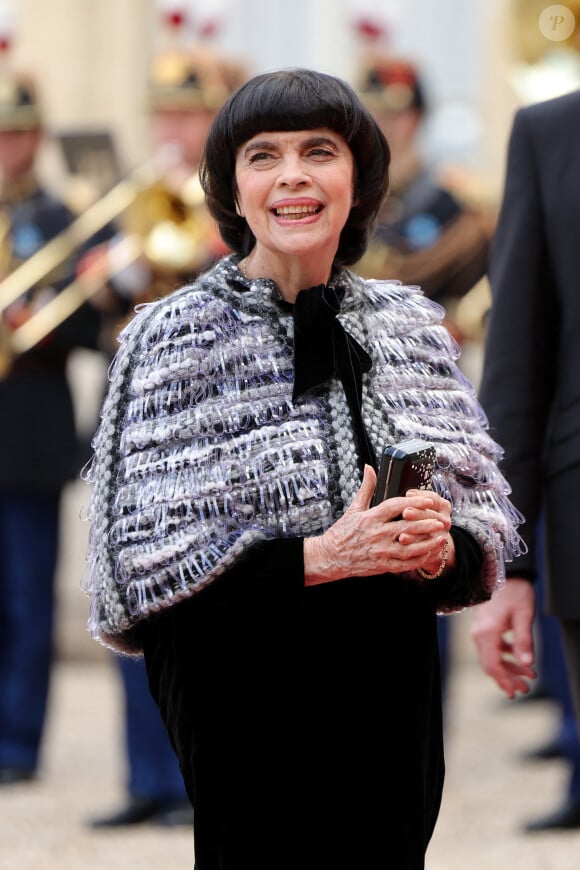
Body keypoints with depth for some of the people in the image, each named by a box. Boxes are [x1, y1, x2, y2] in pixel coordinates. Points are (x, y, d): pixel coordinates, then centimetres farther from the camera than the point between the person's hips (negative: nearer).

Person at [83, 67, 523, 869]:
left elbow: (489, 515, 11)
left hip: (394, 692, 4)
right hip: (241, 704, -4)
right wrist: (320, 557, -19)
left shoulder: (412, 324, 7)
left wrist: (445, 548, -11)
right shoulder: (179, 337, -6)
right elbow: (148, 557, -10)